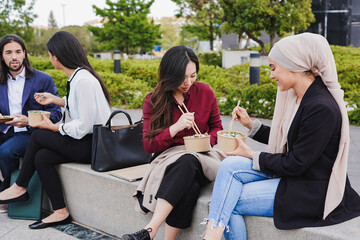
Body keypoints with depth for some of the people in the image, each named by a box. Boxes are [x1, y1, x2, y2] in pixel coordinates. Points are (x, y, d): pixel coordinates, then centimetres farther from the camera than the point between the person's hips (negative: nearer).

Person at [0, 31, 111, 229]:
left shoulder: (83, 81, -21)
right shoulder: (76, 76, 10)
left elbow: (83, 126, -22)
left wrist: (53, 127, -10)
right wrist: (56, 100, 18)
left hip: (92, 146, -9)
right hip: (85, 140, 9)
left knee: (38, 136, -7)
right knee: (41, 157, -2)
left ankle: (19, 188, 11)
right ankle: (60, 212, 4)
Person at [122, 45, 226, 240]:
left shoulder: (204, 92, 4)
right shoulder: (153, 101, 0)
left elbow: (216, 126, 16)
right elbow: (148, 145, -4)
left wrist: (208, 141, -8)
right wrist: (175, 128, -19)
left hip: (199, 157, 1)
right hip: (167, 158, 0)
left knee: (186, 163, -38)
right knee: (189, 187, -37)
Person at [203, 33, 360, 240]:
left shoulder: (322, 109, -23)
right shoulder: (299, 97, 6)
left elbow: (294, 164, -20)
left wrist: (252, 156, -8)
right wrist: (250, 124, 14)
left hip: (312, 193, -9)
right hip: (291, 174, 9)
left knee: (227, 203, -15)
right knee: (230, 166, -11)